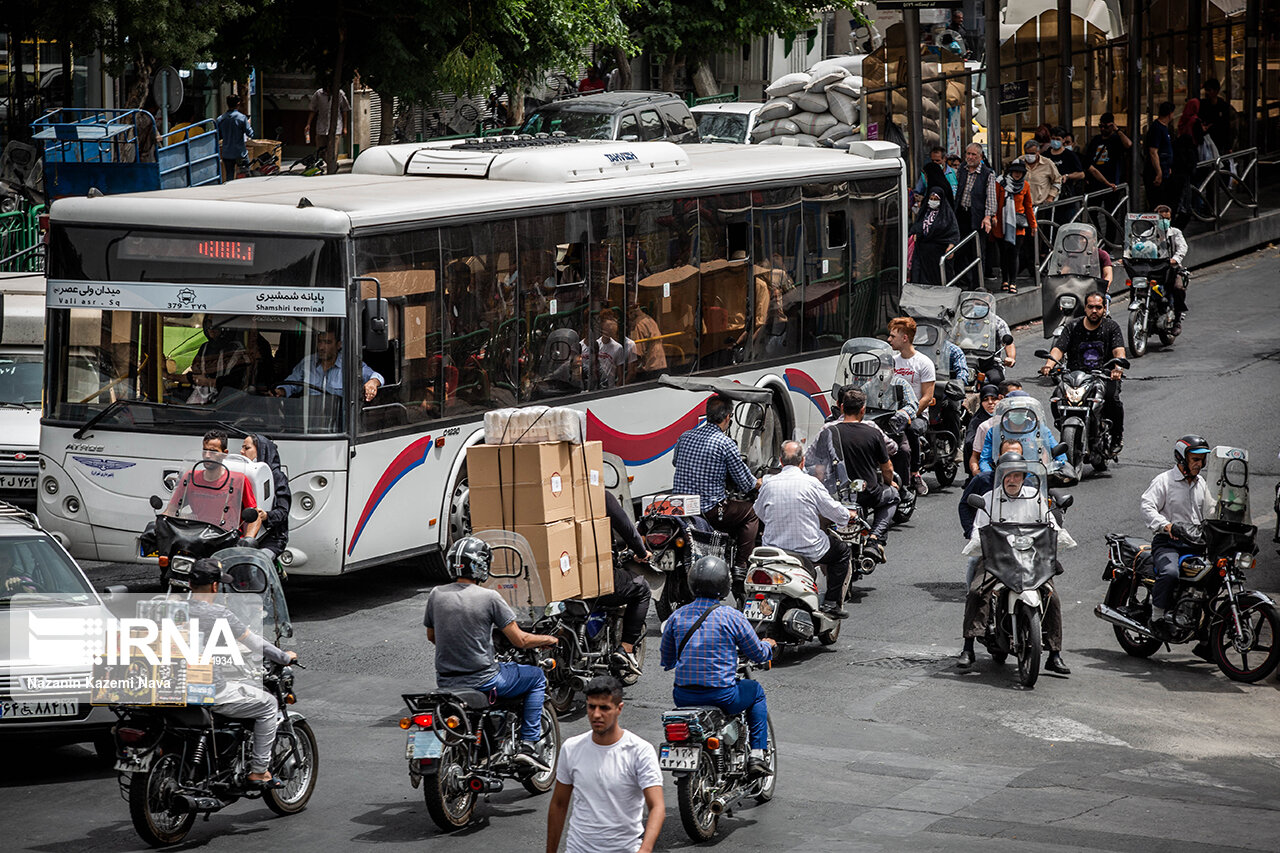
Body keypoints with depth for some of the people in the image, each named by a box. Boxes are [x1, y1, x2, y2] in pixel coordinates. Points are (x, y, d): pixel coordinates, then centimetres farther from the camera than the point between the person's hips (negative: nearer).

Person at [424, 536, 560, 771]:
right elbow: (519, 640, -11)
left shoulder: (436, 595, -1)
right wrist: (547, 640, 9)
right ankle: (528, 744, 10)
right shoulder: (489, 598, -15)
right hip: (482, 680, -5)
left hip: (445, 683, 5)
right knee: (537, 677, 18)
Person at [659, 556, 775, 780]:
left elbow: (666, 661, 13)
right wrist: (768, 645, 27)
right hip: (721, 697, -3)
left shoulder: (677, 616, 2)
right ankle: (756, 757, 17)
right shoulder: (732, 617, -8)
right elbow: (758, 655, 2)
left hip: (683, 698, 3)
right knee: (756, 691, 26)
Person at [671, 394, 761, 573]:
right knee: (751, 512, 17)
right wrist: (758, 482, 17)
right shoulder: (726, 444, -13)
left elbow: (676, 462, 26)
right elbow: (745, 484, -7)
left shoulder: (684, 437, 4)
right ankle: (740, 565, 12)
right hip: (709, 510, -7)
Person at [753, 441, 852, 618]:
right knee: (842, 550, 21)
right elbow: (834, 511, -3)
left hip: (774, 548, 4)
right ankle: (831, 602, 14)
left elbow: (759, 512, 16)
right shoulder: (811, 483, -11)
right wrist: (849, 515, 21)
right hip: (808, 548, -4)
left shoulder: (768, 484, -1)